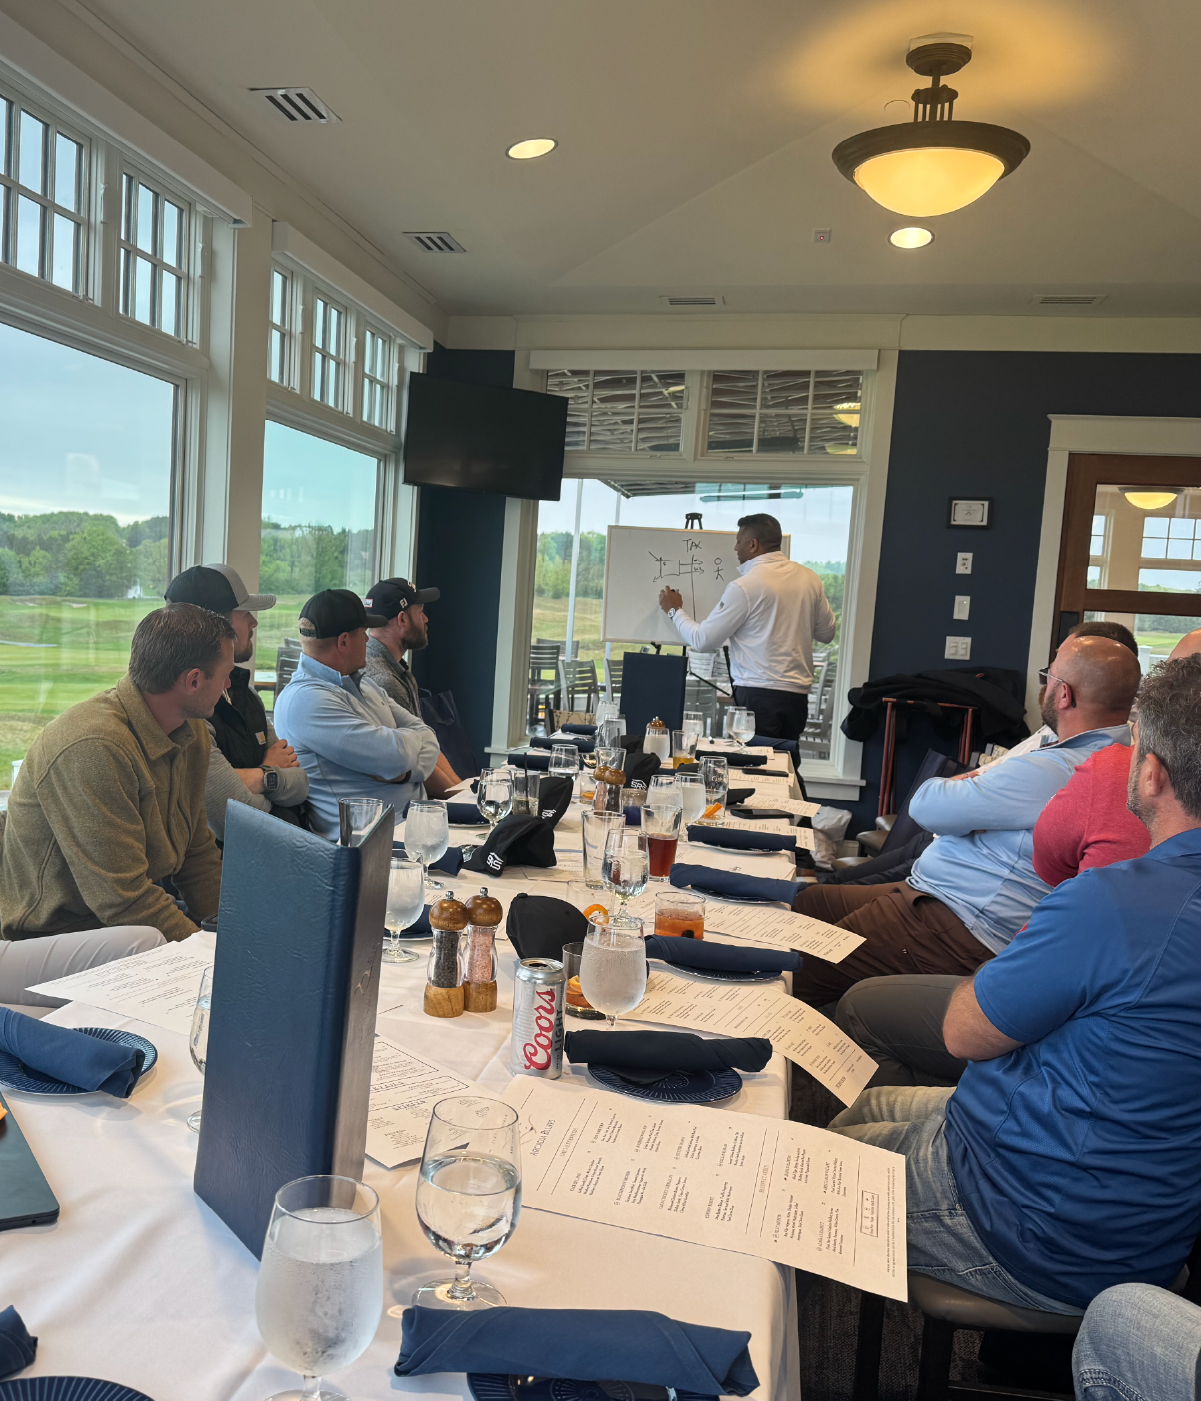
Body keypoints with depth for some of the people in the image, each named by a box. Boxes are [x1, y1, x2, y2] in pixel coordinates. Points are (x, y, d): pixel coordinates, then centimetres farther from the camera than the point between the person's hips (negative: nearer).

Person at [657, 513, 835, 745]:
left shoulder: (744, 587, -10)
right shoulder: (810, 579, 7)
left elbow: (703, 641, -4)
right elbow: (827, 633, 18)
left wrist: (675, 611, 12)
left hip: (758, 696, -6)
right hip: (798, 695, 6)